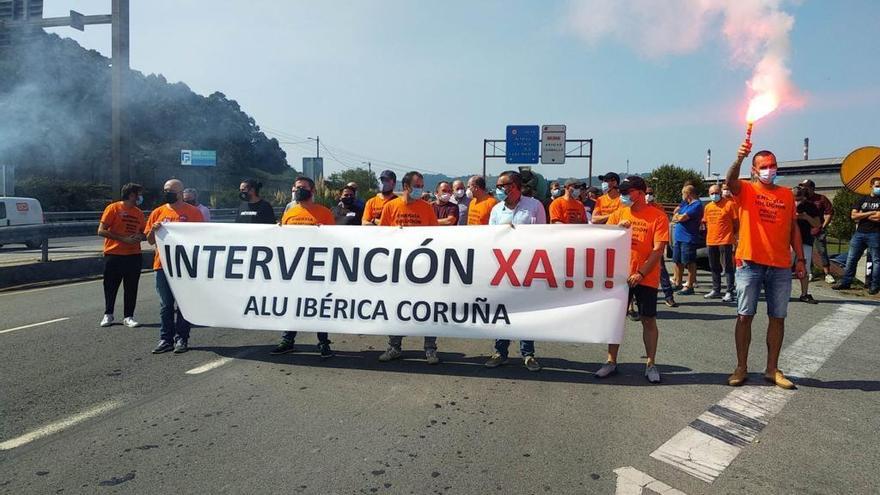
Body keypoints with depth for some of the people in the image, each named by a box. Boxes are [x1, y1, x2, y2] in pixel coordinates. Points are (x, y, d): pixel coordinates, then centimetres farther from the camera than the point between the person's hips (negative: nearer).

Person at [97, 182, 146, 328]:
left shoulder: (139, 213, 11)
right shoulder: (113, 208, -5)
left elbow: (143, 233, 20)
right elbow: (101, 231, -10)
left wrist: (140, 237, -5)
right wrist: (124, 239, -17)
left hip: (134, 255, 4)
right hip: (114, 254, -4)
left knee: (131, 288, 3)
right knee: (110, 287, 7)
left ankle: (128, 317, 11)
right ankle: (108, 314, 22)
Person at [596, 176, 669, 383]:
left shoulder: (658, 216, -5)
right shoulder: (618, 215, 7)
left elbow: (658, 249, -10)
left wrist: (641, 274, -17)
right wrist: (617, 228, -14)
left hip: (646, 279, -3)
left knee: (649, 320, 4)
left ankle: (651, 364, 17)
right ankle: (611, 362, 18)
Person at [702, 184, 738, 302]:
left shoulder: (729, 204, -7)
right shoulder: (708, 207, 12)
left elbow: (735, 222, -4)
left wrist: (734, 235, 0)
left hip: (725, 240, -6)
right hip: (711, 241, 6)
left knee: (728, 267, -3)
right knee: (714, 267, 13)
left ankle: (730, 292, 0)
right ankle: (715, 290, 24)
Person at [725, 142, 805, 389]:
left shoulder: (787, 194, 12)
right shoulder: (746, 189, 1)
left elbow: (793, 228, 15)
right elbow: (730, 181, -22)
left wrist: (800, 258, 9)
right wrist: (738, 159, -41)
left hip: (781, 266, 4)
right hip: (750, 264, -3)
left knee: (778, 318, 7)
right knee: (745, 316, 1)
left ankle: (772, 369, 18)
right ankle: (741, 368, 10)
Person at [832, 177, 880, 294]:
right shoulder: (862, 200, 13)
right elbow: (853, 215, 1)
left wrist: (861, 216, -4)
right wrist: (870, 213, -9)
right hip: (859, 233, 3)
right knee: (851, 259, 5)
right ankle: (845, 282, 12)